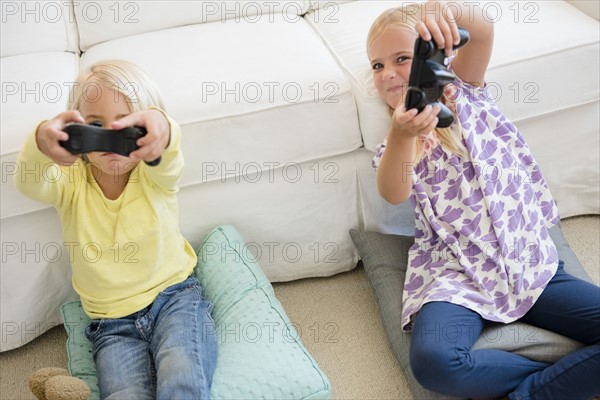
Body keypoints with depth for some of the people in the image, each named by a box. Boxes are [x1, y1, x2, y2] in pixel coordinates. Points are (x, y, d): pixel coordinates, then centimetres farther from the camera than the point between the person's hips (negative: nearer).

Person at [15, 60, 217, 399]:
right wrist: (43, 144, -47)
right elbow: (29, 181, -21)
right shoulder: (70, 183, 0)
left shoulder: (155, 175, -2)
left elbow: (168, 162, -27)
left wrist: (160, 131, -54)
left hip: (175, 297, -1)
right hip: (113, 324, 1)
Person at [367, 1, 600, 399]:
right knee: (432, 360, -31)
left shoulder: (463, 92, 10)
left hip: (533, 263, 2)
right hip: (457, 275, -1)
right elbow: (394, 194, -20)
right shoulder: (395, 145, 6)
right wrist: (402, 136, -40)